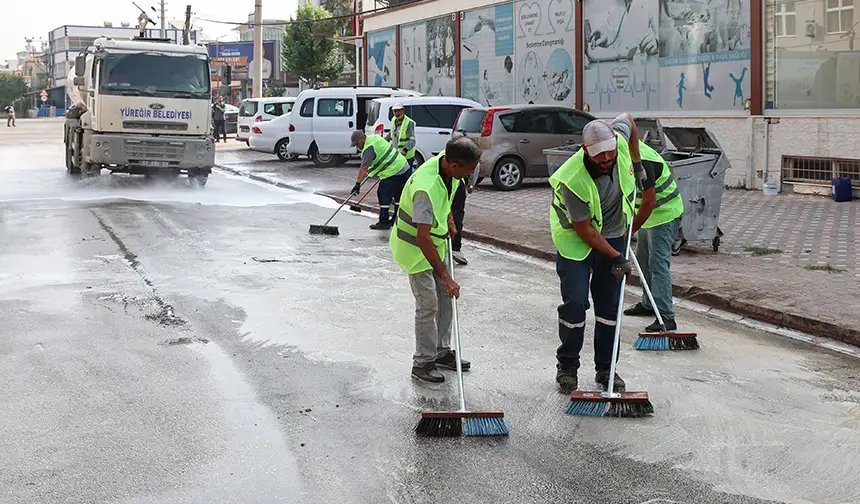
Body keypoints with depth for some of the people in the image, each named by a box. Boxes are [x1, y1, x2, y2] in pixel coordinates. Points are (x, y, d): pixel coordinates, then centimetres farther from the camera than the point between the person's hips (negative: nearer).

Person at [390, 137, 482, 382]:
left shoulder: (448, 163, -12)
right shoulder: (427, 188, -38)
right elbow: (423, 239, -38)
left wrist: (449, 220, 13)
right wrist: (445, 276, -37)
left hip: (437, 242, 8)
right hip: (415, 248, -8)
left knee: (446, 298, 13)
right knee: (428, 304, -5)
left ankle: (442, 351, 26)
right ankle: (423, 363, 7)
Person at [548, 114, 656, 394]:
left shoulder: (619, 139, -19)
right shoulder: (572, 181, -33)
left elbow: (627, 119, 7)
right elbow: (584, 230, -23)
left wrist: (637, 164, 9)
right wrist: (615, 257, -17)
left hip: (613, 235, 5)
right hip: (575, 239, -5)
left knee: (610, 305, 6)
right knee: (575, 303, -10)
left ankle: (605, 368, 17)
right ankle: (567, 366, 9)